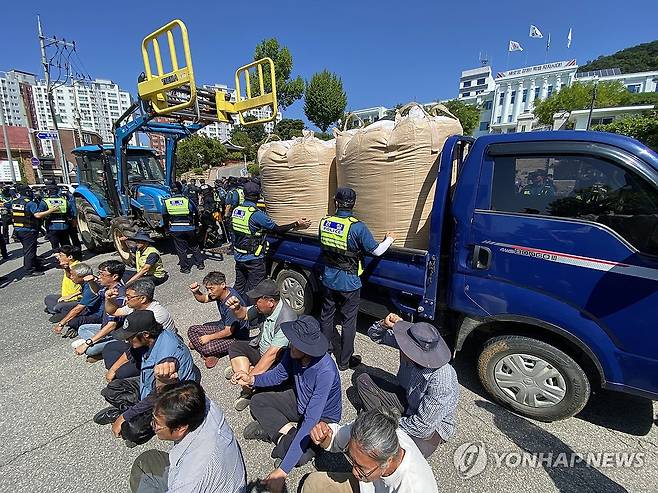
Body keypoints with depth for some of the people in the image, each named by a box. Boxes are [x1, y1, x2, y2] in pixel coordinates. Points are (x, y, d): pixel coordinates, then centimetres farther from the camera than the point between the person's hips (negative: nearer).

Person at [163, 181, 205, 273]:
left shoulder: (167, 201, -1)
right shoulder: (187, 200, -7)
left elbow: (165, 217, 7)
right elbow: (195, 214, 0)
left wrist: (167, 228, 19)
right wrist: (196, 225, 13)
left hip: (175, 229, 1)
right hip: (189, 228, -1)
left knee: (181, 249, 10)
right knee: (194, 246, 16)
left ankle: (185, 268, 14)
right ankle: (200, 263, 21)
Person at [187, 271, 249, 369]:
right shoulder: (219, 293, -8)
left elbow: (229, 331, -26)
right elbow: (203, 299, 11)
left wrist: (209, 337, -14)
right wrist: (196, 292, -12)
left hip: (237, 336, -9)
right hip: (223, 326, 9)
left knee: (207, 348, -29)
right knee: (192, 330, 2)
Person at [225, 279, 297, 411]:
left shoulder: (286, 321, -32)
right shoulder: (263, 308, -9)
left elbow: (272, 355, -32)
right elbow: (243, 315, 8)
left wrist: (250, 376, -31)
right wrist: (237, 308, -15)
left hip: (277, 362, -8)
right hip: (261, 348, 8)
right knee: (235, 347, 2)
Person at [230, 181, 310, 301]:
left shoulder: (235, 211, 2)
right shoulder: (256, 214, -21)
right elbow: (278, 229, -19)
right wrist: (296, 224, -11)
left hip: (238, 256, 7)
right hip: (253, 259, -7)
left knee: (239, 286, 20)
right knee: (252, 289, 6)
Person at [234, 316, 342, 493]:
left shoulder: (325, 371, -40)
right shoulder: (294, 352, -21)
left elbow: (310, 421, -39)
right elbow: (279, 374, 0)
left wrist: (282, 470, -38)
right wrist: (252, 379, -19)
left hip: (323, 417, -6)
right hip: (300, 402, 6)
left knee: (299, 456, -31)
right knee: (257, 402, 0)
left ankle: (271, 430, -5)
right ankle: (287, 432, -10)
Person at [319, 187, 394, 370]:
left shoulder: (324, 222, -6)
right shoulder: (357, 227, -21)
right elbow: (376, 251, -14)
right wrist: (389, 239, 5)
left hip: (329, 279, 5)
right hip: (349, 283, -5)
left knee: (327, 315, 22)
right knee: (348, 322, 11)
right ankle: (344, 361, 24)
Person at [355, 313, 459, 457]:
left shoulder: (441, 381, -37)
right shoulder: (411, 346, -22)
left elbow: (422, 426, -28)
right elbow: (375, 335, -8)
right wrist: (385, 324, -31)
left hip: (433, 425, -5)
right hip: (406, 400, 6)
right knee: (362, 379, -5)